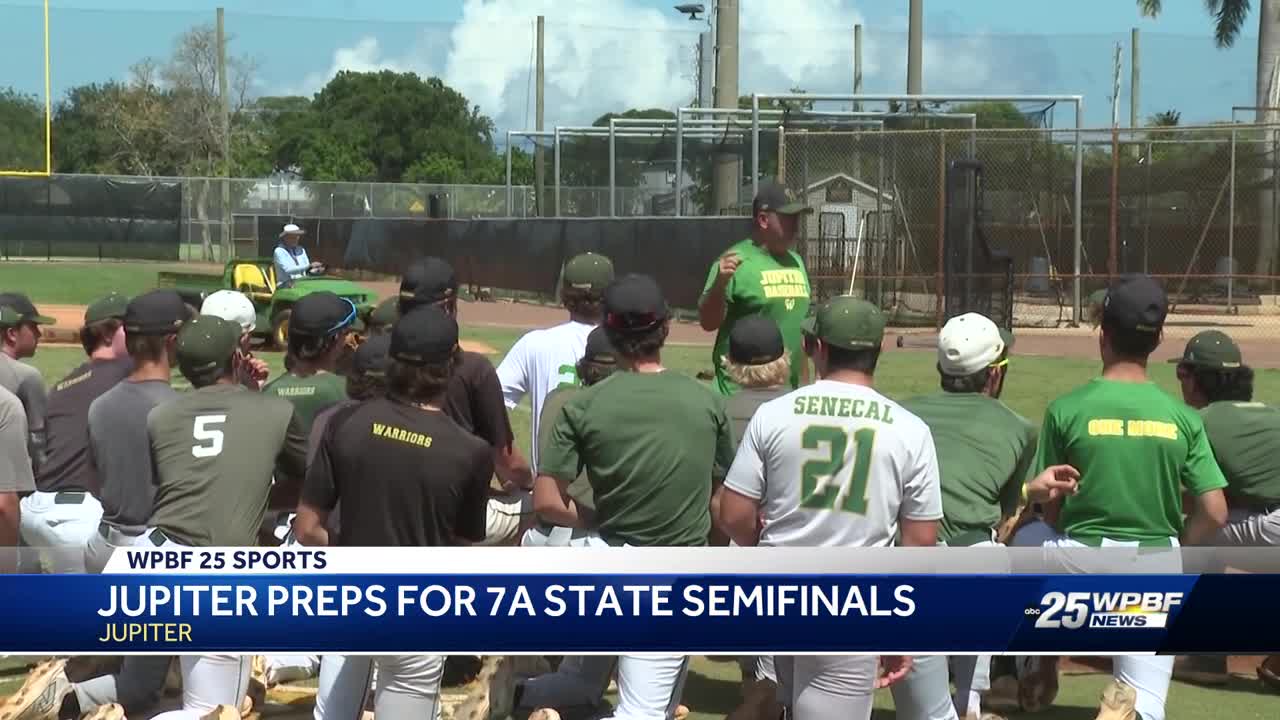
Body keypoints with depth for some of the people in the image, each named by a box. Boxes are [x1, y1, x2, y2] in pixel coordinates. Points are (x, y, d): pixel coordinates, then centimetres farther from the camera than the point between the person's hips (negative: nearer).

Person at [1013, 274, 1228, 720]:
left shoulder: (1067, 409, -7)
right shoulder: (1183, 418, -3)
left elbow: (1046, 499, 0)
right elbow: (1214, 513, -4)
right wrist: (1175, 558, 12)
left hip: (1078, 566, -1)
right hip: (1155, 570, 1)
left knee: (1025, 535, 33)